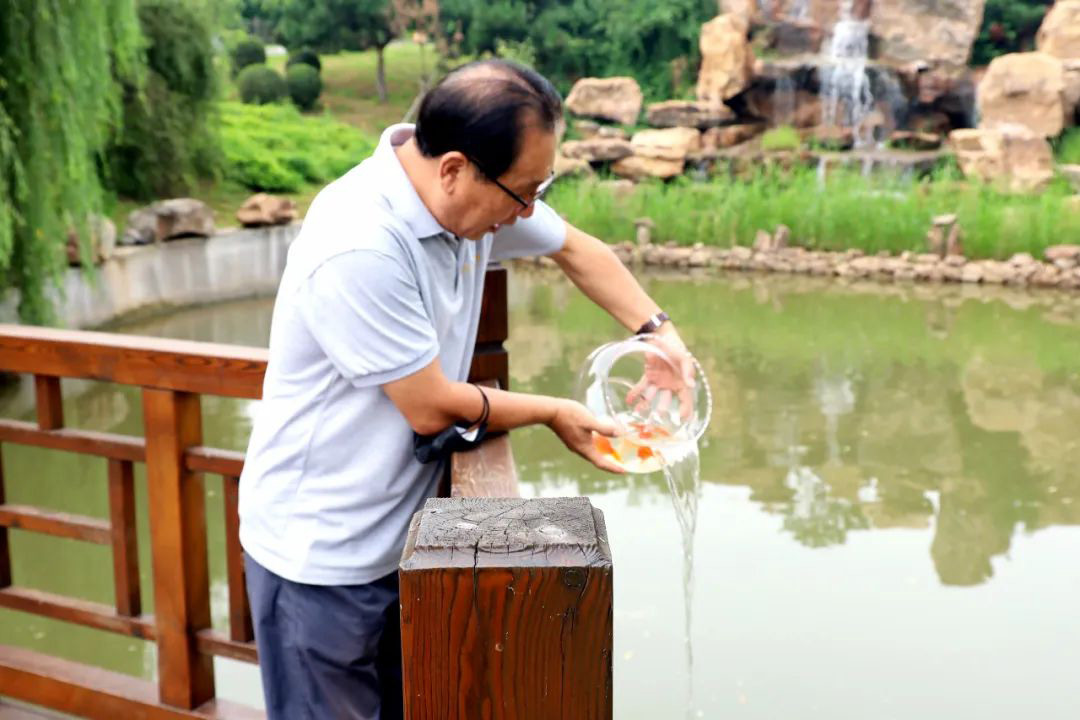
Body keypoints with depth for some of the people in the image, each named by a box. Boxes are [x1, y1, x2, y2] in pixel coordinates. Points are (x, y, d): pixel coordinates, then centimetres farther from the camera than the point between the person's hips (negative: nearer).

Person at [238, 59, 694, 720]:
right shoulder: (358, 250, -31)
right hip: (320, 557, -7)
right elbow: (431, 408, -22)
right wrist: (553, 413, -7)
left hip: (400, 538, 7)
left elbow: (578, 250, 12)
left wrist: (659, 331, -1)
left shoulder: (472, 194, -6)